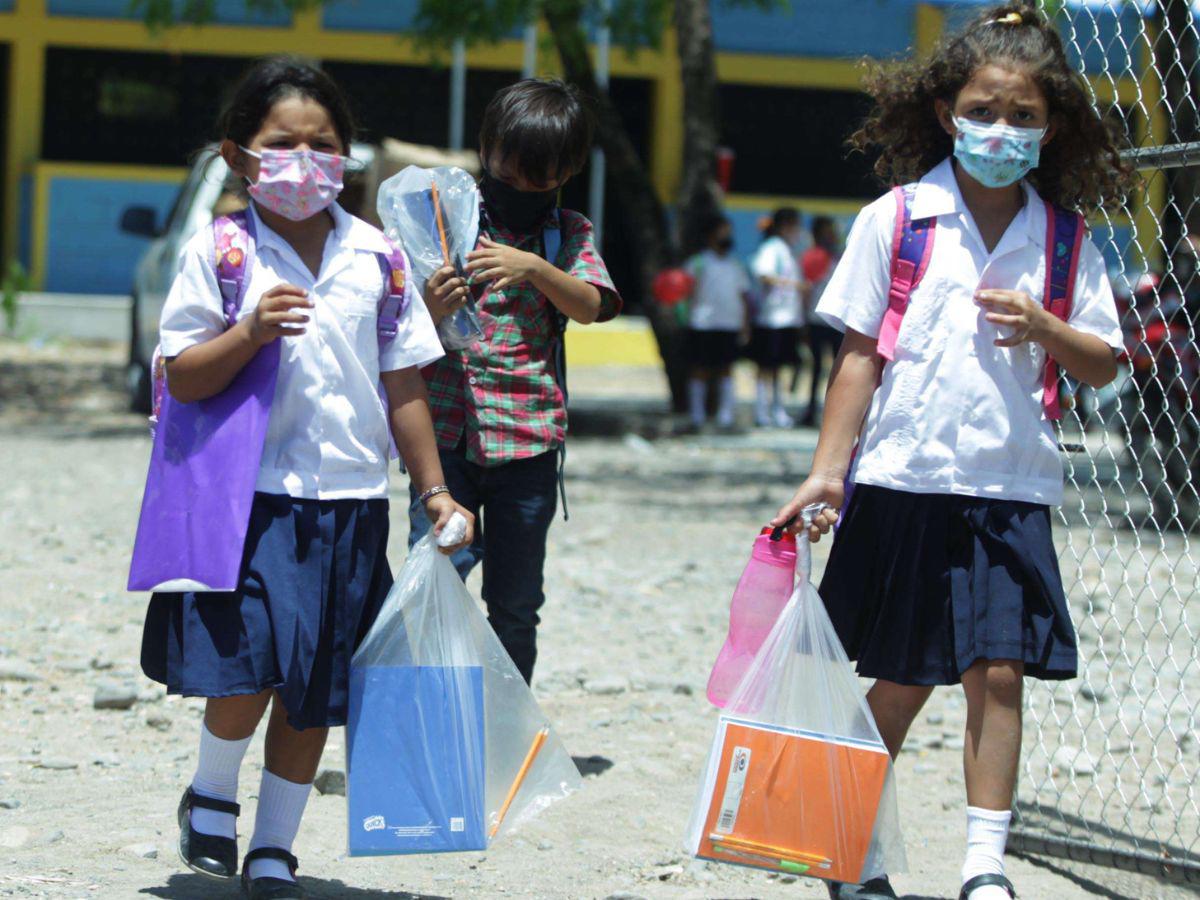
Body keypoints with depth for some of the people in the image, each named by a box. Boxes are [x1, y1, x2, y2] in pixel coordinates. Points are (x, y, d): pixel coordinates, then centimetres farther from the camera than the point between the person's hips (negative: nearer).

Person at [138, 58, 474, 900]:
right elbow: (182, 379, -4)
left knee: (316, 690, 7)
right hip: (248, 495, -3)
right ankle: (212, 797, 15)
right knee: (247, 669, -15)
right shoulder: (219, 252, -2)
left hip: (349, 500, 3)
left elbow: (403, 388, 10)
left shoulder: (375, 256, 5)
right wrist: (250, 334, -20)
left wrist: (434, 490, 10)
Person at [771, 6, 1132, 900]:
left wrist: (1045, 329, -12)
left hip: (1011, 490, 1)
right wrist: (829, 471, -3)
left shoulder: (1065, 241, 4)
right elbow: (860, 353, 1)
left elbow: (1104, 364, 7)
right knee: (903, 681, 6)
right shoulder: (894, 221, -1)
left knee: (998, 670, -7)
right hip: (903, 482, -1)